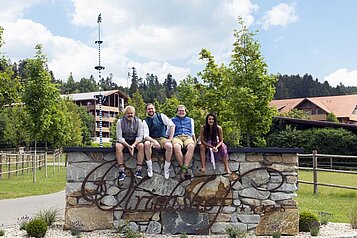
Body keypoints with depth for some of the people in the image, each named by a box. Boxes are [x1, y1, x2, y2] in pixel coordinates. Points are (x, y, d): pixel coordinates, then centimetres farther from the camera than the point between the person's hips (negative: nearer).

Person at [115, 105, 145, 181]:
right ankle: (121, 171, -29)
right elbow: (119, 137, -15)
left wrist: (134, 145, -27)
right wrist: (128, 146, -28)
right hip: (123, 141, -1)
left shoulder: (138, 121, -8)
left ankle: (138, 170, -25)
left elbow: (140, 136, -9)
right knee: (118, 146, -32)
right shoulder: (120, 121, -11)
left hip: (135, 140, 1)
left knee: (141, 145, -30)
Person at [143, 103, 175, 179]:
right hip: (152, 139, 0)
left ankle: (166, 168, -15)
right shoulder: (145, 121, -1)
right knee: (146, 144, -34)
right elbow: (146, 135, -11)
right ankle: (149, 168, -20)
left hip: (163, 138, 0)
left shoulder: (161, 116, -1)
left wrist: (170, 138, -11)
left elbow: (172, 125, -4)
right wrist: (154, 141, -30)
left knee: (169, 146, -33)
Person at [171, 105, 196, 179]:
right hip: (177, 137, -1)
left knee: (191, 147, -38)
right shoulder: (172, 120, 26)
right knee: (176, 147, -41)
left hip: (188, 137, 1)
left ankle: (184, 169, -43)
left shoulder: (190, 120, 32)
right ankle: (183, 168, -35)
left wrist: (195, 141, 8)